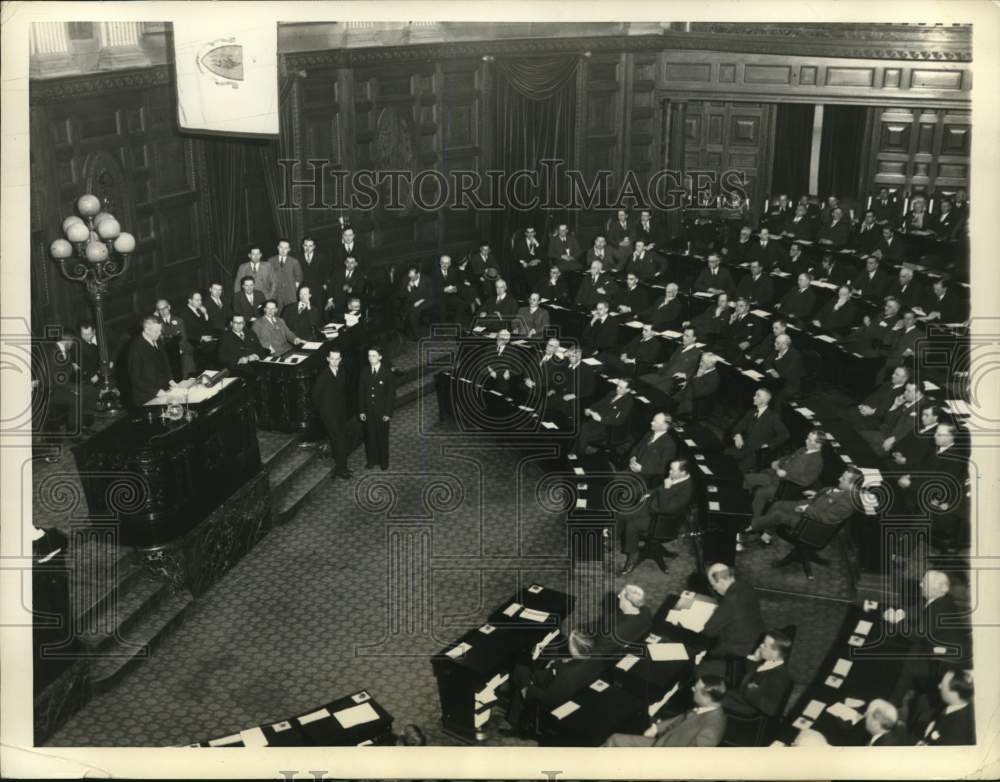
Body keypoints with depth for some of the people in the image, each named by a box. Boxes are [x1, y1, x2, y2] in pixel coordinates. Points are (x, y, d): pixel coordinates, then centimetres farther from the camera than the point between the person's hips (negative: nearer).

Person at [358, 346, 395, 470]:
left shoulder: (387, 373, -7)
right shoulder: (365, 372, 3)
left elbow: (391, 394, -6)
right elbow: (361, 392, 7)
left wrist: (388, 413, -10)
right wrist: (361, 411, 1)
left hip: (382, 412, -3)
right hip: (368, 411, 3)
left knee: (382, 437, 7)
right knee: (369, 437, 7)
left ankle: (383, 461, 20)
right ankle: (371, 460, 20)